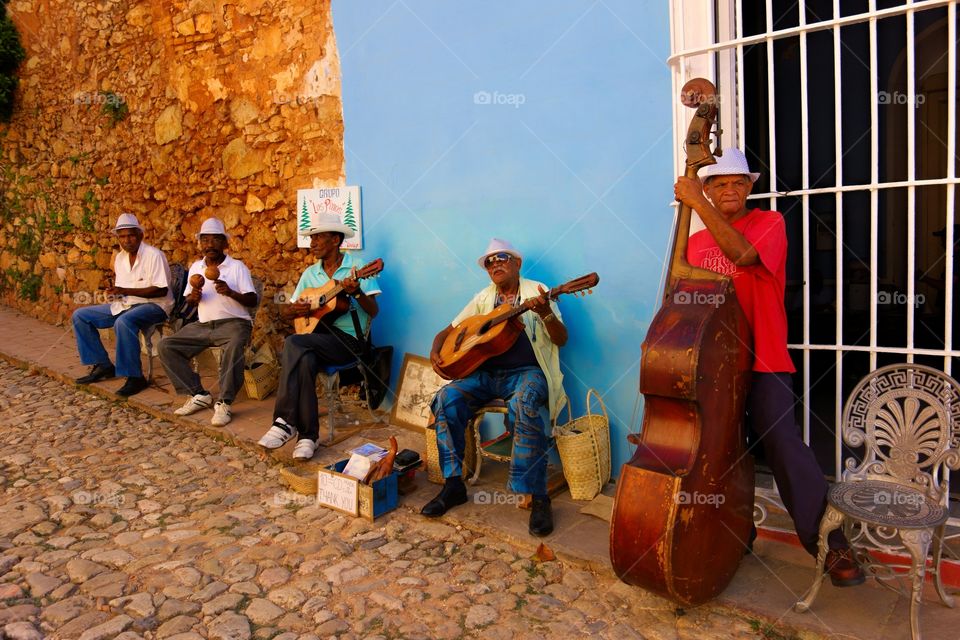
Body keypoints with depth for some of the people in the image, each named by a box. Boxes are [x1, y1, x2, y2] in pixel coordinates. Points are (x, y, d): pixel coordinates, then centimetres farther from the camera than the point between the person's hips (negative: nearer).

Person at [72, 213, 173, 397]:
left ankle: (135, 377, -27)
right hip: (125, 305, 9)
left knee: (123, 322, -38)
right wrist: (114, 292, -5)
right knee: (80, 316, 6)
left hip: (154, 305, -9)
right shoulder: (119, 258, 12)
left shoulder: (154, 255, -13)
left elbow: (161, 290, -20)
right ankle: (103, 365, 10)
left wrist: (125, 291, -23)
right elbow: (122, 289, 20)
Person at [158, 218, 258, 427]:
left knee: (234, 345, -39)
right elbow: (187, 302, 19)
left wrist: (231, 293, -24)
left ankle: (224, 403, -29)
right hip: (203, 324, 6)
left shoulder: (237, 266, -1)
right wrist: (193, 297, -5)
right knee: (165, 346, -9)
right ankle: (198, 394, -4)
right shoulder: (196, 267, 14)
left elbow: (252, 301, -7)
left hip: (233, 322, -6)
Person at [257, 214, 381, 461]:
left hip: (349, 339, -4)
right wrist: (295, 309, -10)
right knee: (305, 360, -32)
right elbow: (284, 311, 15)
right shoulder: (310, 273, 15)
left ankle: (286, 421, -23)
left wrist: (356, 292, -30)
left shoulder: (357, 267, -2)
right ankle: (307, 434, -25)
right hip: (317, 339, 5)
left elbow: (373, 311, -10)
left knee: (293, 343, -29)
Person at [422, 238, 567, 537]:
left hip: (527, 371, -4)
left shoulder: (537, 292, 4)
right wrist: (435, 350, -4)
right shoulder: (483, 298, 15)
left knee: (523, 405, -37)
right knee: (447, 398, -22)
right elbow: (449, 330, 17)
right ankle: (453, 484, -12)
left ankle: (538, 497, -25)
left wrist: (545, 314, -24)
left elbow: (561, 339, -4)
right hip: (486, 372, 4)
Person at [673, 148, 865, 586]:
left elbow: (744, 254, -25)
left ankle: (831, 544, 3)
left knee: (783, 443, -11)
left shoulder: (769, 223, -2)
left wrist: (698, 203, -24)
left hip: (762, 361, -4)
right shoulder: (694, 242, 11)